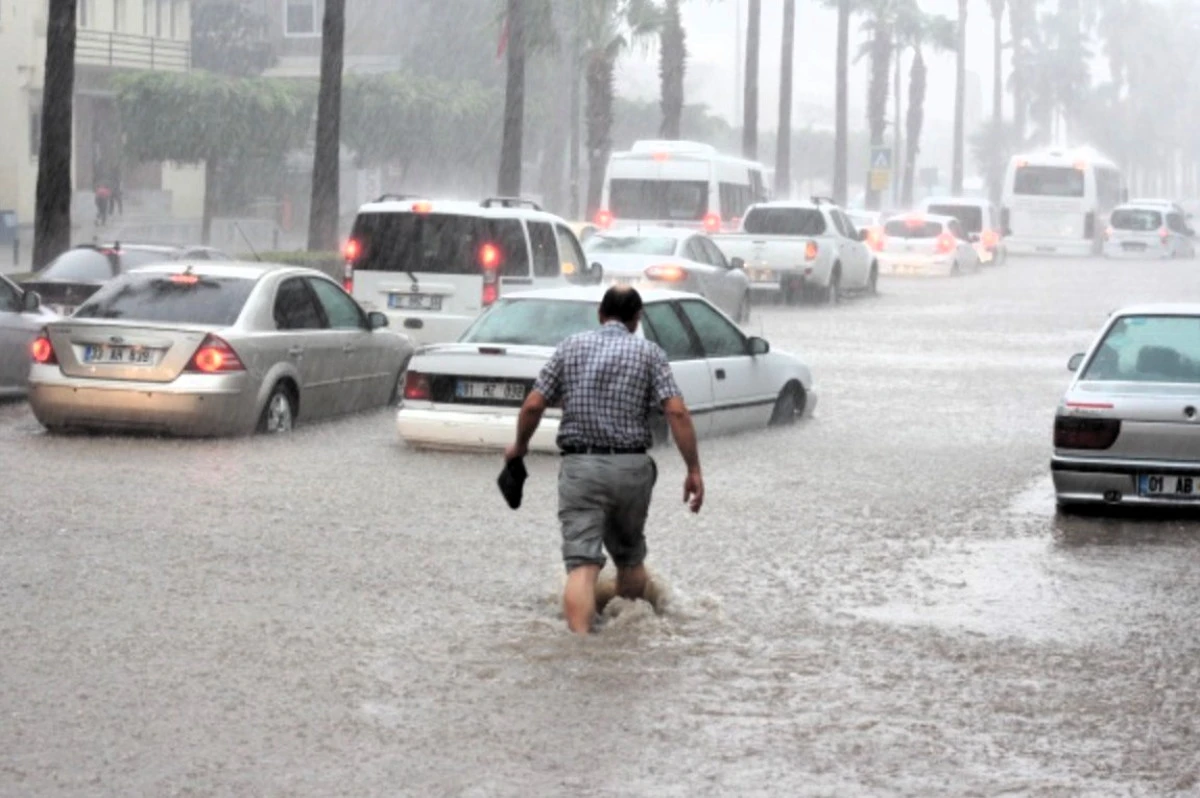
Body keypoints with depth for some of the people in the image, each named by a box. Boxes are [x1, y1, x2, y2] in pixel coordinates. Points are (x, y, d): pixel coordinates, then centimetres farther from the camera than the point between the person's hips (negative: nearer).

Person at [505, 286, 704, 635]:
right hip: (631, 468, 1)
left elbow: (533, 405, 2)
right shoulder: (649, 353, 2)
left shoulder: (570, 347, 6)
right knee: (630, 556, 22)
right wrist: (694, 470, -5)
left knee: (582, 565, -8)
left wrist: (519, 446, 20)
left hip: (580, 466, -1)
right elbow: (676, 412, -8)